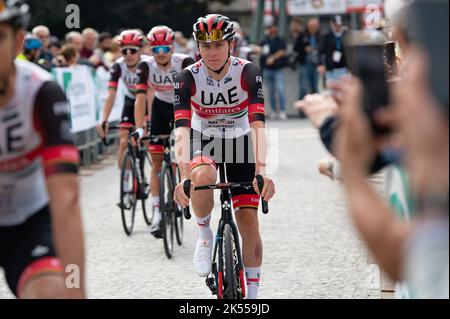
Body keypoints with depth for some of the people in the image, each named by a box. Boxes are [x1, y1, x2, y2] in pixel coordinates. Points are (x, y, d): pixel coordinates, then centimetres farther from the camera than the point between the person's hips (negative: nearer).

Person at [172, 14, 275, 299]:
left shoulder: (248, 73, -24)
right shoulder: (188, 78, -23)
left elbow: (257, 124, -34)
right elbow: (182, 129, -32)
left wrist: (262, 172, -47)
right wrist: (184, 176, -47)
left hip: (239, 141, 1)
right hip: (204, 140, 0)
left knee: (249, 222, -6)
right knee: (202, 176, -37)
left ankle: (252, 293, 8)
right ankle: (204, 232, -8)